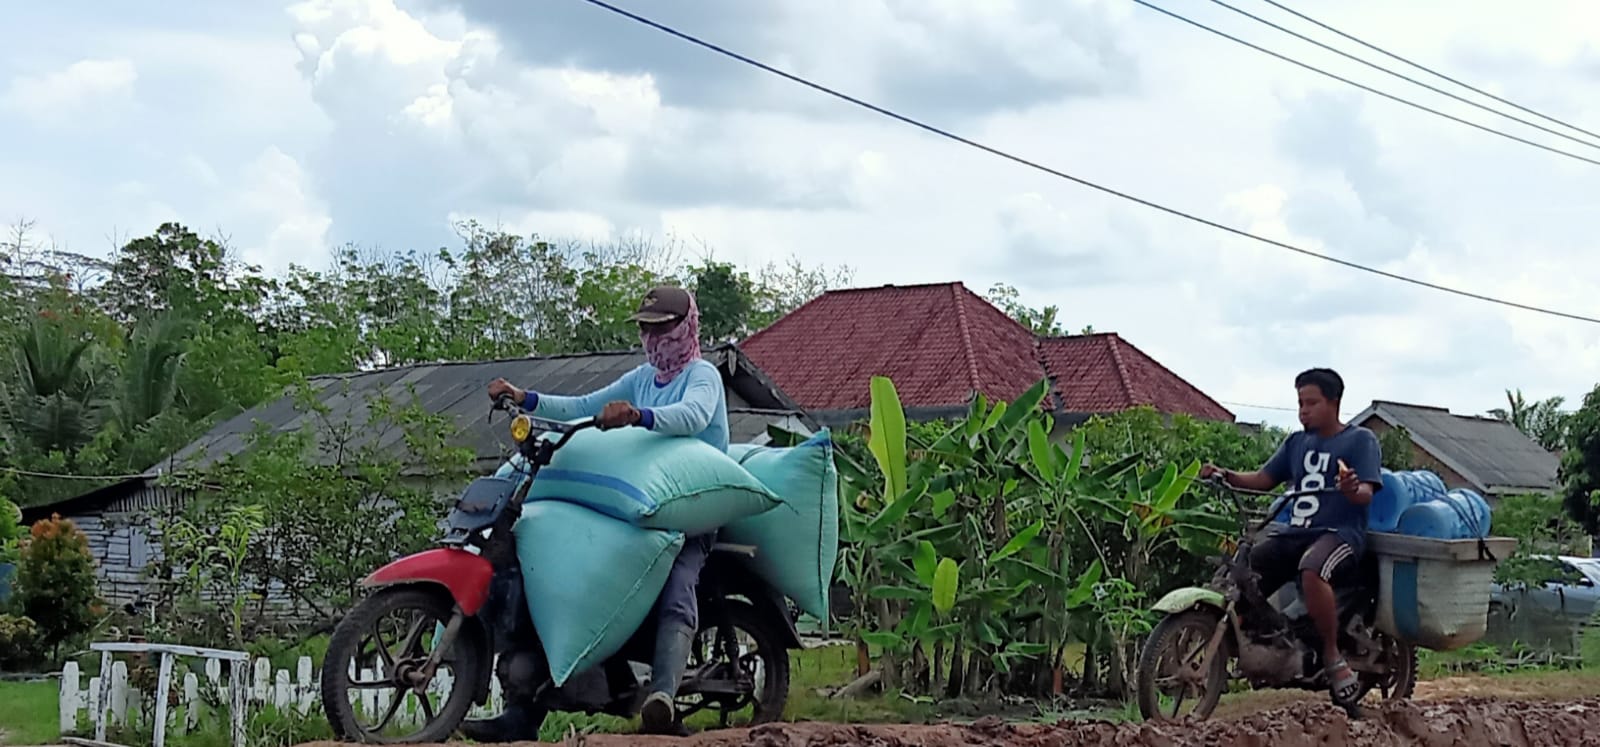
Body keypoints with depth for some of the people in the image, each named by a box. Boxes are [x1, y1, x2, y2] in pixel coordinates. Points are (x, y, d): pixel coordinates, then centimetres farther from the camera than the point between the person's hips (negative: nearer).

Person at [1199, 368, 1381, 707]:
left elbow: (1366, 494, -8)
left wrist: (1351, 489, -32)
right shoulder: (1296, 442, 23)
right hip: (1290, 530, 6)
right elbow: (1263, 479, 18)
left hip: (1339, 531, -6)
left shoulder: (1360, 440, 5)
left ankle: (1332, 656, -24)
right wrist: (1227, 476, 0)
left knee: (1312, 571, -38)